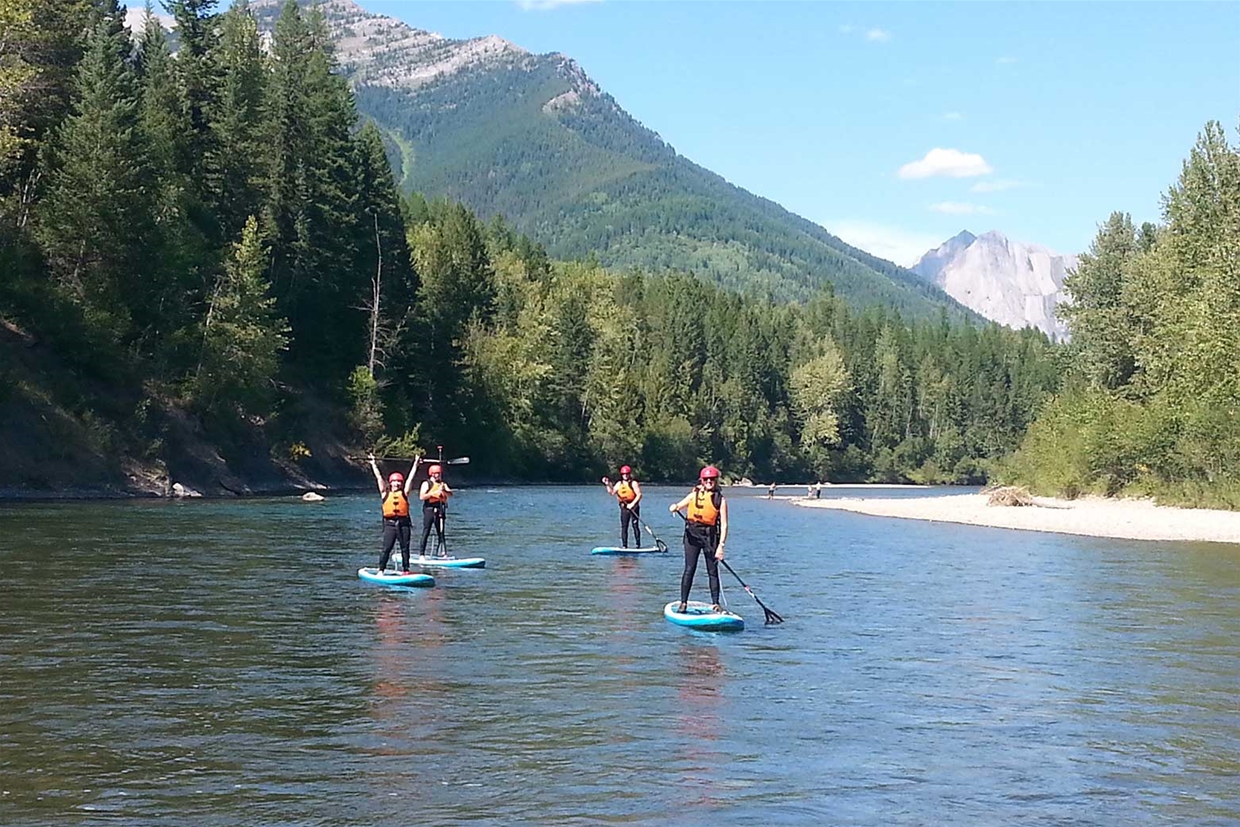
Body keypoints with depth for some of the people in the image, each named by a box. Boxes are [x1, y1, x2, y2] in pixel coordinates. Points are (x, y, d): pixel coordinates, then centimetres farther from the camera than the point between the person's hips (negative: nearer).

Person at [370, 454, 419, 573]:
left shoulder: (404, 493, 10)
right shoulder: (385, 493, 8)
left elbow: (410, 477, 15)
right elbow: (379, 477, 12)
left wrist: (416, 464, 19)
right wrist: (374, 464, 17)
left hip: (403, 523, 1)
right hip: (390, 524, -1)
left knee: (405, 548, 5)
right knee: (386, 548, -4)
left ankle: (406, 570, 10)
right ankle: (381, 570, 1)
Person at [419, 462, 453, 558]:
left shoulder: (443, 484, 15)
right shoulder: (426, 483, 1)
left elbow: (450, 494, -1)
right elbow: (421, 497, -11)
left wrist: (444, 490, -22)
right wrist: (434, 493, -17)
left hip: (440, 510, 5)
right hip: (429, 510, -5)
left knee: (441, 532, 8)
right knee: (426, 532, -6)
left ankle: (443, 553, 11)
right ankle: (422, 554, -5)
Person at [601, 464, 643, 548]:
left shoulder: (634, 483, -6)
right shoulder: (619, 484, 12)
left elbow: (639, 495, -12)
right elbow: (612, 493, 12)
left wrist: (632, 504, -20)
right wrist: (608, 485, -1)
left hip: (633, 507, -5)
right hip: (624, 507, 5)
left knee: (635, 526, -6)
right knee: (624, 527, 4)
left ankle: (637, 545, -3)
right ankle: (624, 546, 8)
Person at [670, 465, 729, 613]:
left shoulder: (720, 499, 1)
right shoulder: (694, 495, 9)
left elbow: (724, 524, -3)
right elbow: (679, 505, 8)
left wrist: (721, 545, -12)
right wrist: (675, 507, -18)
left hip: (710, 535, -1)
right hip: (692, 534, 1)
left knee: (713, 571, 4)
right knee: (689, 569, -2)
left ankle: (715, 603, 12)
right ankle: (683, 602, 2)